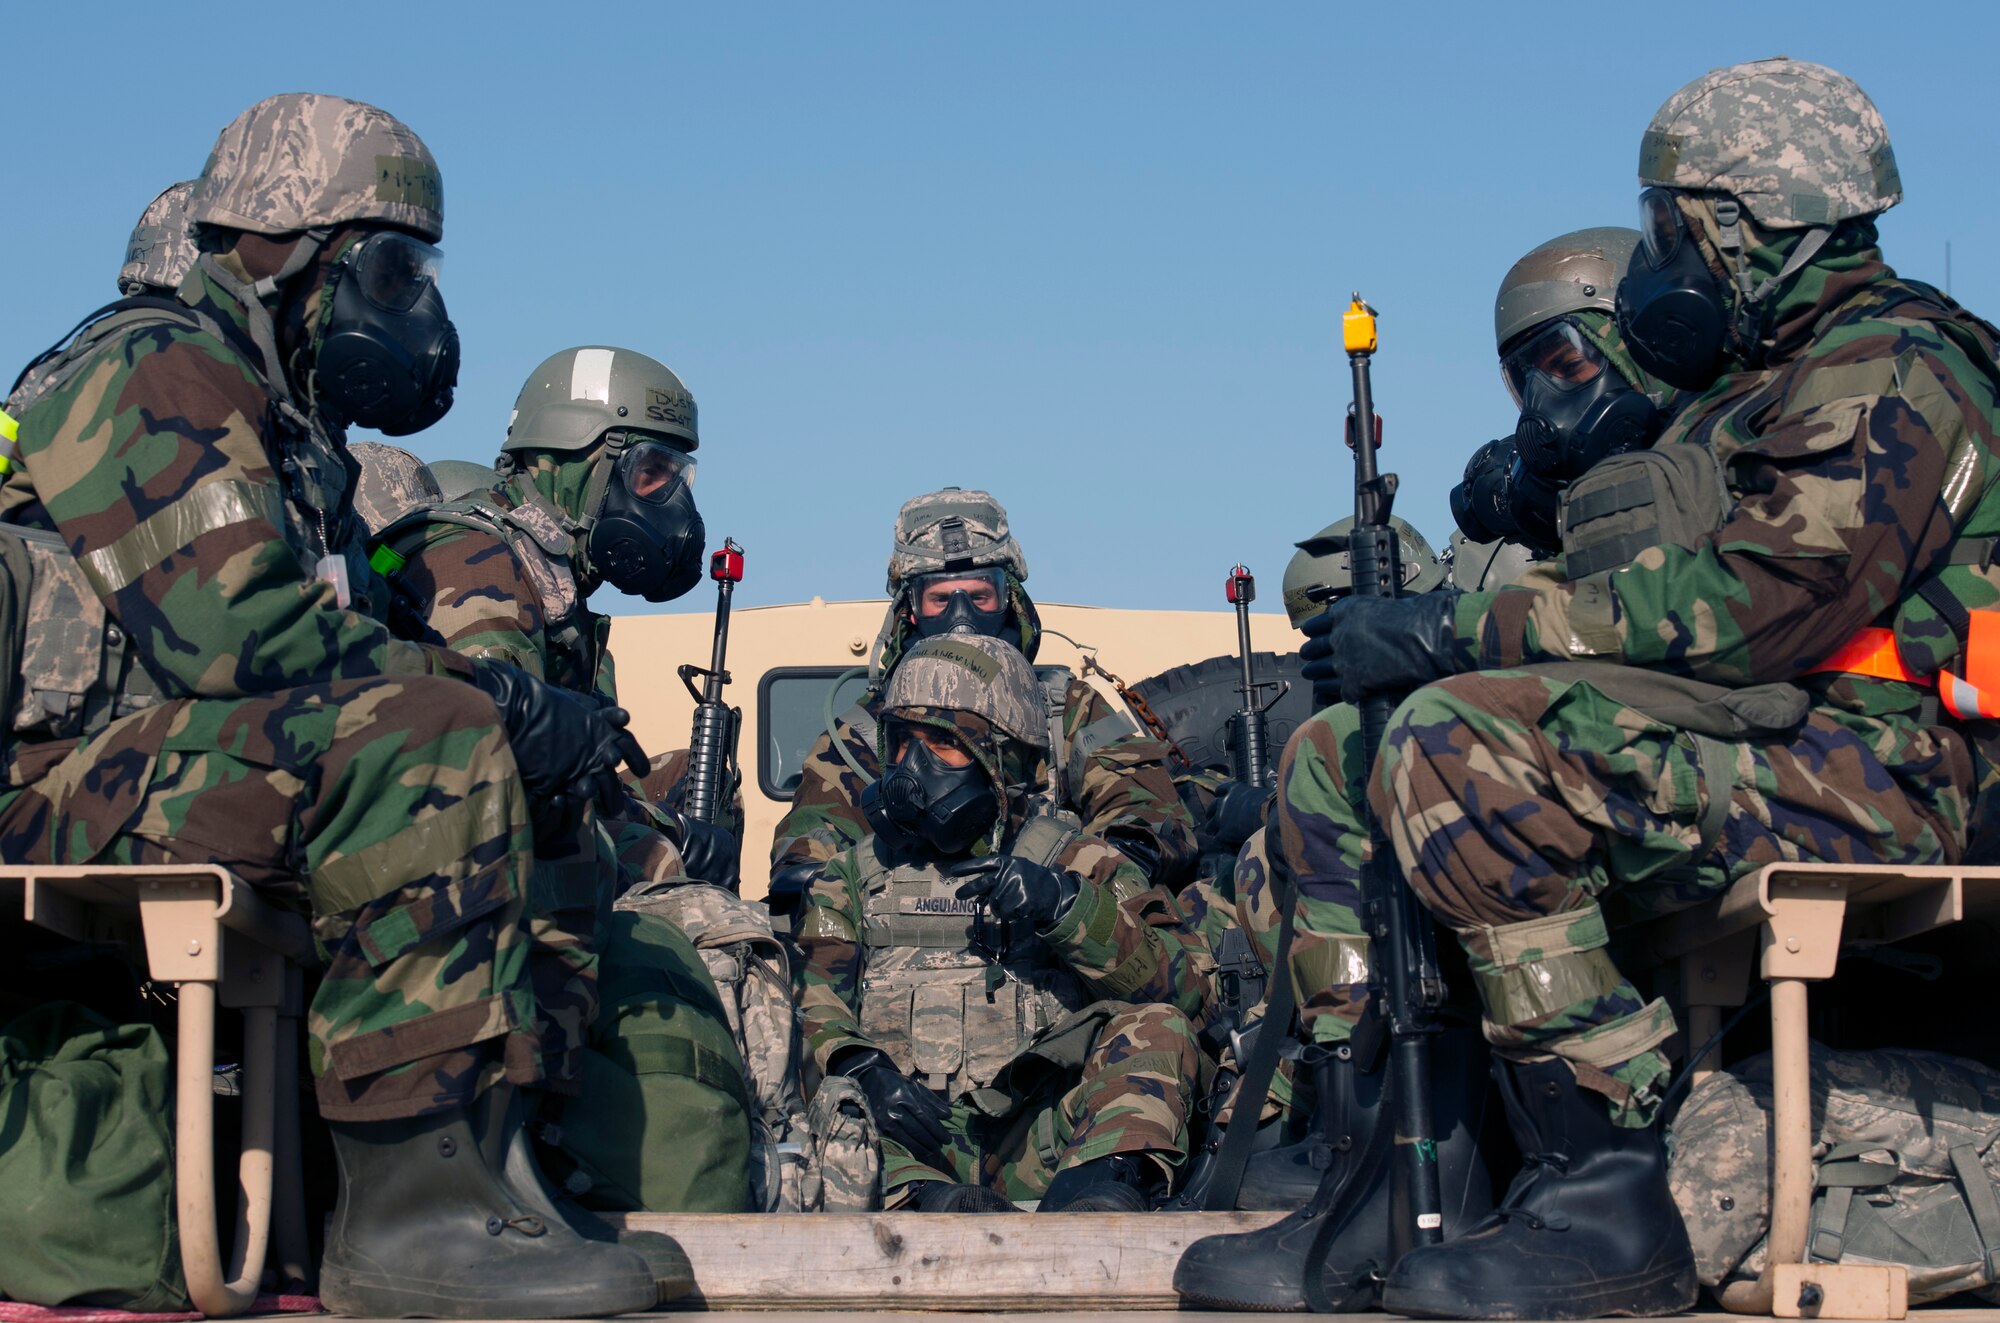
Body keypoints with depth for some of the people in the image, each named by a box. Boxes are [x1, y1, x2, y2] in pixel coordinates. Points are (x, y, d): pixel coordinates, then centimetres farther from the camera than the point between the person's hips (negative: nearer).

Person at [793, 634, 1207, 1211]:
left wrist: (1067, 908, -15)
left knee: (1154, 1028, -22)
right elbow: (810, 1001, 6)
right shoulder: (854, 874, 22)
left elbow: (1181, 985, 0)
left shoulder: (1080, 865, 16)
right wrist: (857, 1066, -17)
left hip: (1037, 1146, 0)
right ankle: (927, 1197, -53)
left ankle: (1098, 1187, -46)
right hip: (908, 1142, 1)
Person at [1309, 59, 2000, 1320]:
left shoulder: (1886, 374, -8)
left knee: (1466, 744, -30)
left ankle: (1607, 1191, -28)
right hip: (1766, 752, 10)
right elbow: (1679, 596, 19)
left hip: (1862, 775, -10)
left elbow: (1757, 601, -22)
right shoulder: (1770, 383, 25)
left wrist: (1467, 629, -19)